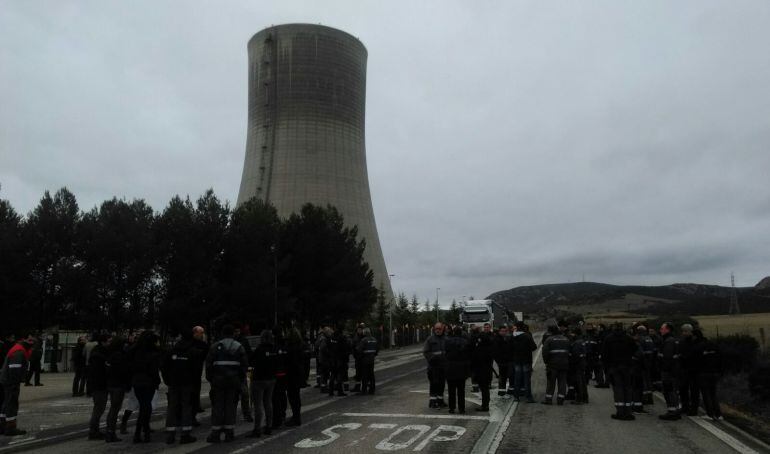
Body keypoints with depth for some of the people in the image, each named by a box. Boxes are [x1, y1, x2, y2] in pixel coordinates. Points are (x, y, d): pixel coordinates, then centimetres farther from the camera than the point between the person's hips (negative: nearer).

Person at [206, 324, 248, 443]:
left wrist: (210, 378, 6)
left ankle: (215, 433, 3)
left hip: (218, 380, -2)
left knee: (217, 406, 3)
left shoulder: (215, 346, -3)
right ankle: (229, 432, 8)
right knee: (231, 405, 7)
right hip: (234, 380, 2)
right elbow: (245, 364, 3)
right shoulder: (239, 347, 4)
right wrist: (240, 378, 11)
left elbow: (208, 363, -4)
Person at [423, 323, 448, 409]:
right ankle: (433, 401, 2)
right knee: (434, 383, -5)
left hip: (443, 366, 4)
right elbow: (425, 352, -3)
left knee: (442, 383, 11)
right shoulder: (430, 339, -2)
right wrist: (431, 359, -14)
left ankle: (440, 400, 22)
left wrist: (447, 361, 1)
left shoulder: (445, 339, 9)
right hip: (433, 365, -4)